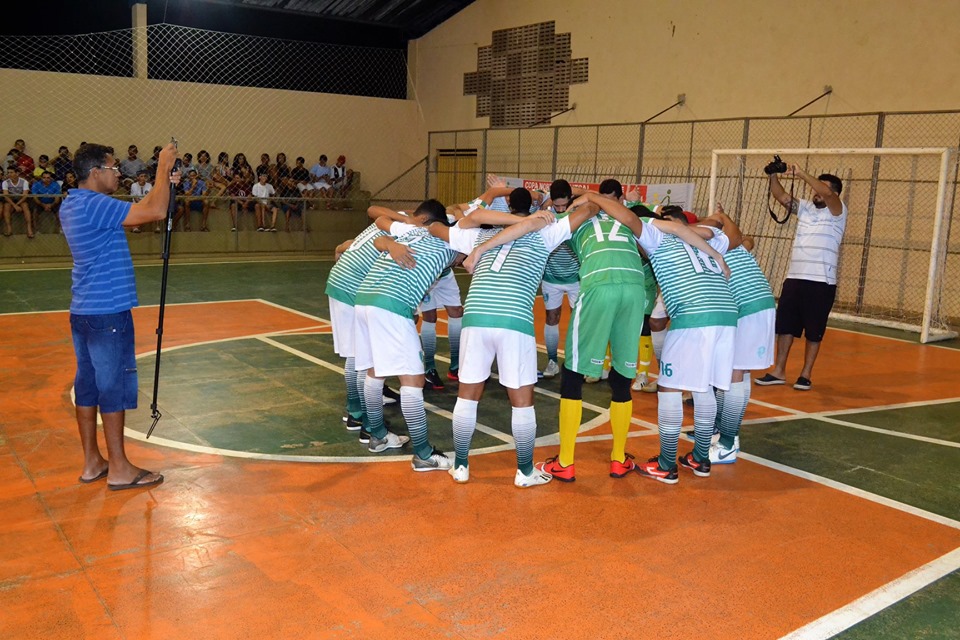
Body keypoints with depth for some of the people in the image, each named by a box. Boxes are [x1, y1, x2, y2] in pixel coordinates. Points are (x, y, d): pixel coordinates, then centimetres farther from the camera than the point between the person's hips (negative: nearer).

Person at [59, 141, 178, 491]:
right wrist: (164, 168, -12)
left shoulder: (74, 205, 12)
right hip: (108, 313, -10)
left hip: (83, 313, 10)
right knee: (113, 388, -1)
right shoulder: (93, 205, -18)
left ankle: (92, 462, 22)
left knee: (88, 385, 13)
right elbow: (155, 212, -24)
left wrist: (163, 181, 12)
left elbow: (140, 211, 19)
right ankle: (119, 469, 8)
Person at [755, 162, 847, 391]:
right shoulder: (805, 208, 13)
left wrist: (802, 174, -23)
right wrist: (773, 176, -11)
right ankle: (778, 372, 15)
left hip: (821, 282, -5)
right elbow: (781, 196, 4)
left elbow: (827, 194, -23)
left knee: (814, 332, 4)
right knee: (784, 326, 7)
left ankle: (806, 375, 15)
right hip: (794, 278, 5)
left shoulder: (837, 211, -3)